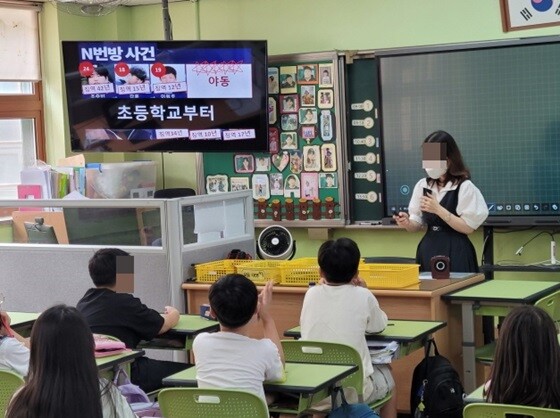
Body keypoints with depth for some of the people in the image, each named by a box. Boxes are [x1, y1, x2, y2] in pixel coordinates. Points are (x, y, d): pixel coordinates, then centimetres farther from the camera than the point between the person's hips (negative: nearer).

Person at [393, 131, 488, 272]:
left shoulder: (464, 187, -9)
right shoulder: (422, 185, 6)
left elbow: (468, 227, -13)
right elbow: (418, 224, 10)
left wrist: (438, 210, -19)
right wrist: (407, 224, -12)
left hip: (455, 253, -4)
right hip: (428, 251, 5)